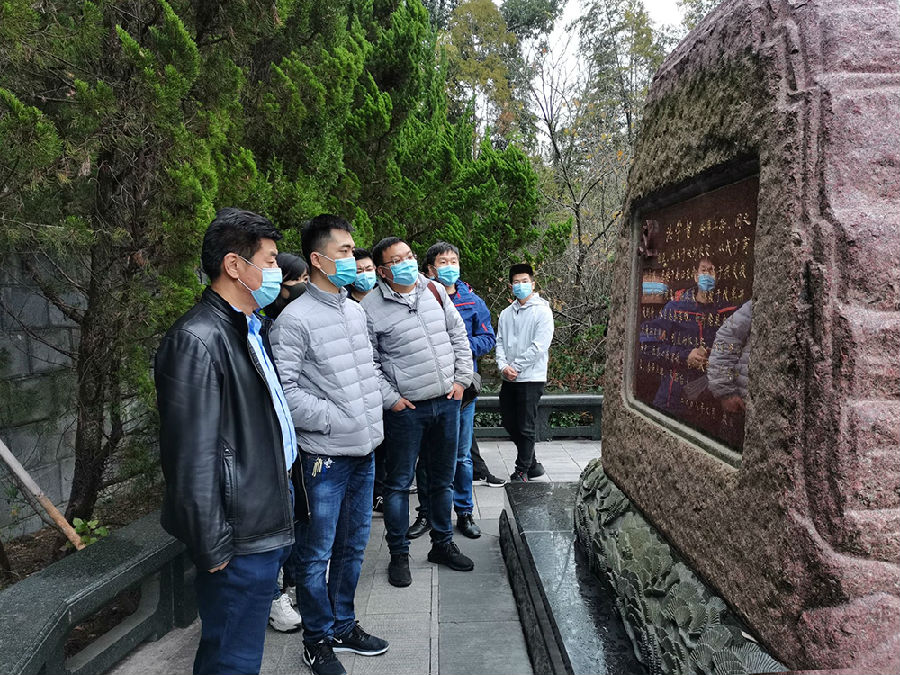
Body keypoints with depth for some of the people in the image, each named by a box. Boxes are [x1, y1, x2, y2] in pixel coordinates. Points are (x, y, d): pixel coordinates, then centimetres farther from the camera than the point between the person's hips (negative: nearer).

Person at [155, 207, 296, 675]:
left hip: (269, 527, 9)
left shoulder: (254, 328, 11)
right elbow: (191, 456, -21)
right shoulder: (198, 340, -20)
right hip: (240, 542, -9)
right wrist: (213, 549, -16)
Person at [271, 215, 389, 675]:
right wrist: (331, 417, -18)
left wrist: (376, 403, 10)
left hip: (364, 451, 7)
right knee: (317, 554, 7)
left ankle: (343, 626, 37)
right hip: (324, 456, -7)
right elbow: (283, 389, -17)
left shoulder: (356, 310, 10)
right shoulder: (295, 319, -13)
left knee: (353, 545, 19)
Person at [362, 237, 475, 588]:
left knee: (443, 478, 17)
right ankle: (399, 554, 22)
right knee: (399, 482, 6)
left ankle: (443, 544, 34)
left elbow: (459, 335, 12)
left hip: (447, 401, 5)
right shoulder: (371, 308, -10)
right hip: (406, 409, -4)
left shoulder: (434, 291, 4)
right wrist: (390, 399, -10)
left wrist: (461, 378, 6)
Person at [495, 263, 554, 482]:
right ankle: (532, 464, 29)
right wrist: (503, 366, -10)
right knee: (509, 423, 13)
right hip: (508, 379, 7)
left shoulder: (542, 311, -6)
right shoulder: (506, 314, 12)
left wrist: (516, 367, -14)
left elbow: (539, 346, -14)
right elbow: (500, 342, 7)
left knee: (526, 427, -1)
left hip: (531, 378, -7)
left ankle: (522, 472, 12)